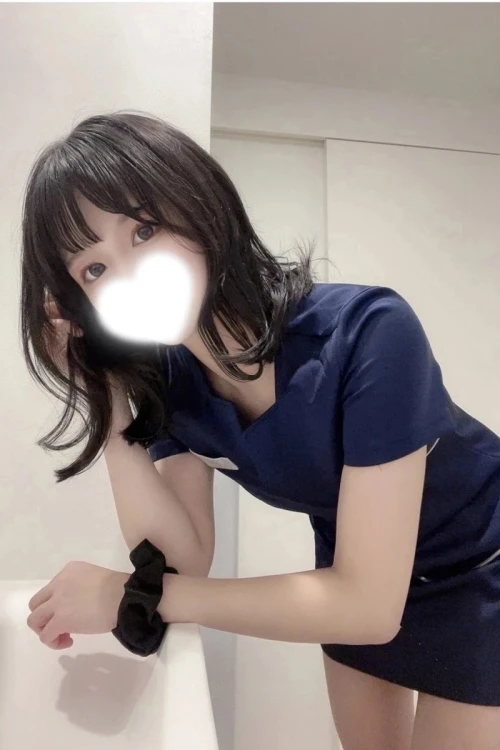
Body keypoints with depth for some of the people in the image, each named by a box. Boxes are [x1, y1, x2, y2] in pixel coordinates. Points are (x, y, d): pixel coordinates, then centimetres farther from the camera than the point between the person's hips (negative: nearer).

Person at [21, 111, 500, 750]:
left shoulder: (367, 334, -37)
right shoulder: (166, 377, -17)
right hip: (349, 577, 5)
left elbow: (369, 607, -34)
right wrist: (105, 404, -26)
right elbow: (186, 562, -18)